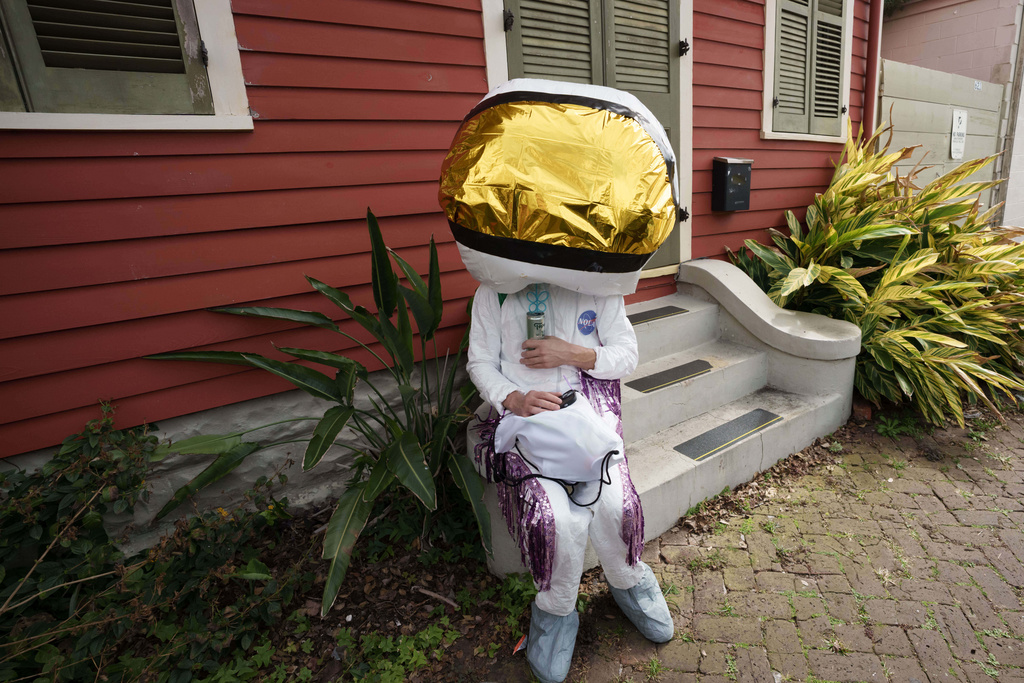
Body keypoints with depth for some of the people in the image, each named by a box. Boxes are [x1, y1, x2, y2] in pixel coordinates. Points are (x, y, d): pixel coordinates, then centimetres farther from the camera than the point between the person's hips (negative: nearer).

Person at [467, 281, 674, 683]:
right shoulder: (494, 290, 4)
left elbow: (627, 356, 7)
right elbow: (480, 363, 4)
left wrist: (572, 353, -11)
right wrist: (515, 399, -16)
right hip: (524, 409, -1)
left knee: (609, 500, -22)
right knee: (557, 518, -25)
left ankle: (628, 580, 13)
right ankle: (557, 608, 7)